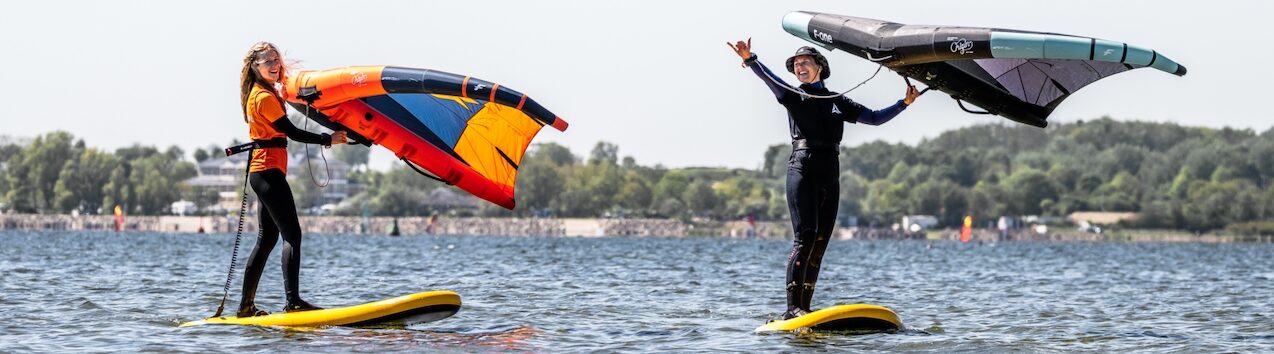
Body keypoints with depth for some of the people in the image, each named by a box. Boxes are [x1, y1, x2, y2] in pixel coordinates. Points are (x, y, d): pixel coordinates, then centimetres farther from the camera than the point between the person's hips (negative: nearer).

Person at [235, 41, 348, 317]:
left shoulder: (263, 93, 16)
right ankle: (293, 302, -26)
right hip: (269, 169, -11)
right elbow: (292, 133, -15)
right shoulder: (265, 98, -14)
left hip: (262, 172, 11)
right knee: (292, 235, -16)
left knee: (267, 240, 12)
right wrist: (328, 139, -10)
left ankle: (246, 306, 15)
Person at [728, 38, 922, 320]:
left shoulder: (838, 102, 21)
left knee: (820, 244, 1)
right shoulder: (793, 96, 10)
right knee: (805, 238, -17)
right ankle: (793, 307, -21)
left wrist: (904, 103, 11)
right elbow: (768, 78, -10)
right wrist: (749, 59, -29)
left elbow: (874, 118, 21)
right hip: (803, 167, -5)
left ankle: (804, 307, 3)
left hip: (829, 173, 5)